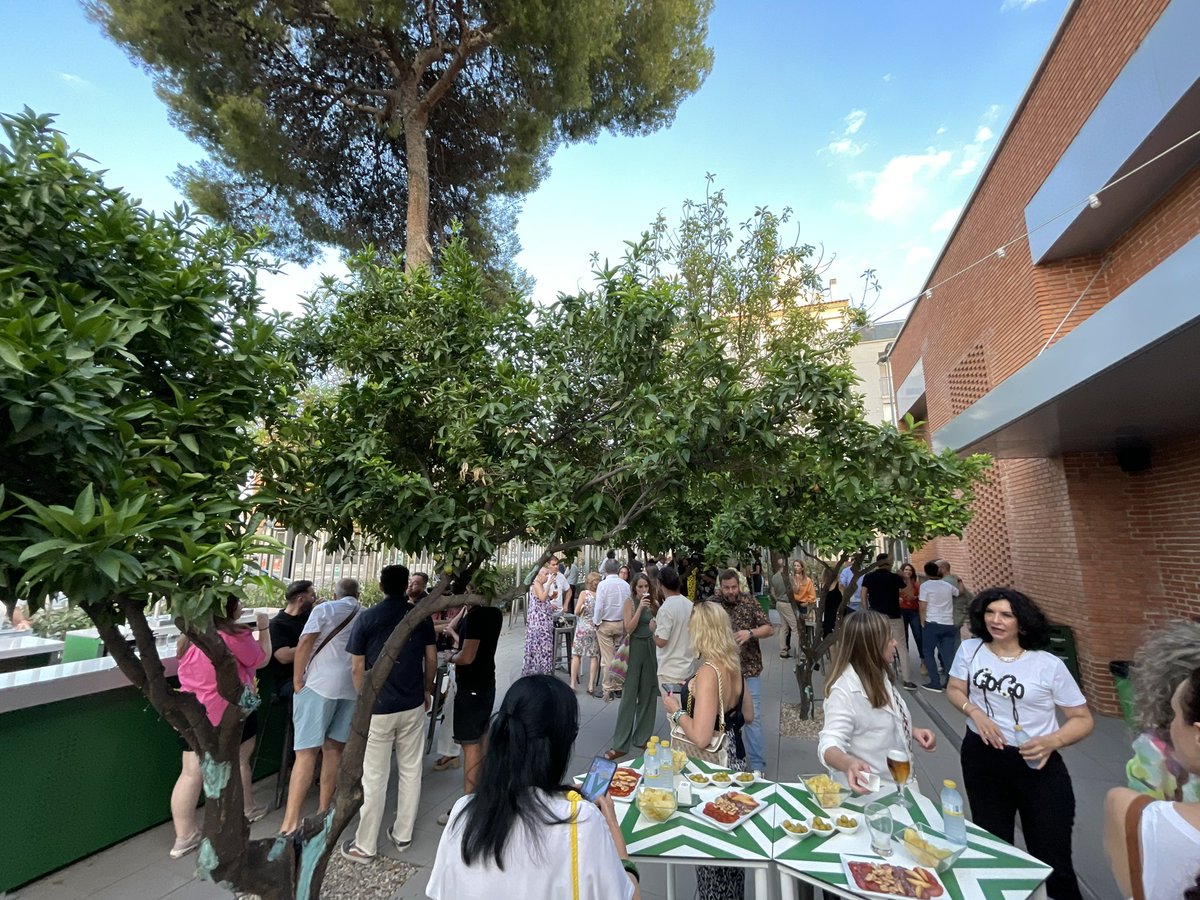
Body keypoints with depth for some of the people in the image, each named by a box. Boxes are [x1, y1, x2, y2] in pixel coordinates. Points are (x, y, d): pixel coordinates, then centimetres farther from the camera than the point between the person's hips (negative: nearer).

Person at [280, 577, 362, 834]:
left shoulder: (325, 609, 5)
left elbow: (305, 643, -6)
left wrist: (297, 680, -1)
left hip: (320, 683, -3)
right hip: (353, 687, 4)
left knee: (306, 751, 0)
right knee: (334, 748, 14)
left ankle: (290, 824, -1)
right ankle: (323, 811, 23)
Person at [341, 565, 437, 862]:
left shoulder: (366, 618, -9)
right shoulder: (421, 616, -3)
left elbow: (357, 668, -5)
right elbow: (431, 659, 2)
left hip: (378, 708, -2)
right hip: (413, 705, 2)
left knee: (374, 778, 9)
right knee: (410, 771, 15)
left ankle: (365, 846, 22)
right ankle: (403, 835, 28)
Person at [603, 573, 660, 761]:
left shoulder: (654, 603, 5)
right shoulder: (630, 601, -7)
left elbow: (656, 627, 11)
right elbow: (629, 628, -14)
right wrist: (640, 608, -20)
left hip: (651, 648, 5)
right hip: (634, 648, -4)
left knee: (647, 694, 10)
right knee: (629, 695, -2)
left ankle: (642, 737, 24)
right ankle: (620, 744, 5)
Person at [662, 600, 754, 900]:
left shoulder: (708, 672, -27)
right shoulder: (733, 665, -2)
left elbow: (700, 737, -30)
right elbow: (747, 715, 11)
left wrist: (675, 710, -16)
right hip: (734, 759, 8)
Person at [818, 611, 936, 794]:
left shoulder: (877, 675, -2)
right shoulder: (844, 691, -31)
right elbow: (830, 744, -36)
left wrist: (913, 732, -5)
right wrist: (849, 764, -56)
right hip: (870, 792, -8)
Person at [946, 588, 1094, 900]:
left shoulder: (1049, 664, -9)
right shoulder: (970, 649, -2)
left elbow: (1083, 719, -3)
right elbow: (954, 691, 5)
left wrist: (1052, 741, -20)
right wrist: (975, 712, -15)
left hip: (1037, 764, -2)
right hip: (982, 759, 2)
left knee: (1052, 862, 4)